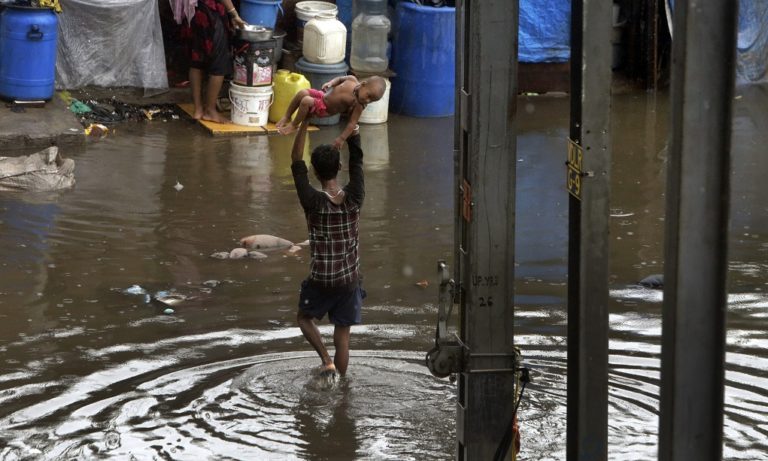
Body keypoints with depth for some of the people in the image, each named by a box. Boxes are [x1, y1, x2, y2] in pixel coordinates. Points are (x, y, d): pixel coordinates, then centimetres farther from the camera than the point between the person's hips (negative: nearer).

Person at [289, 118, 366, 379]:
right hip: (350, 279, 2)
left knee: (304, 318, 23)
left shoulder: (314, 202, -20)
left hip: (321, 280, -2)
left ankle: (327, 361, 6)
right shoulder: (354, 198, -13)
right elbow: (357, 160, 0)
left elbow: (296, 162, -14)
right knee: (342, 335, 12)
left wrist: (304, 123, -13)